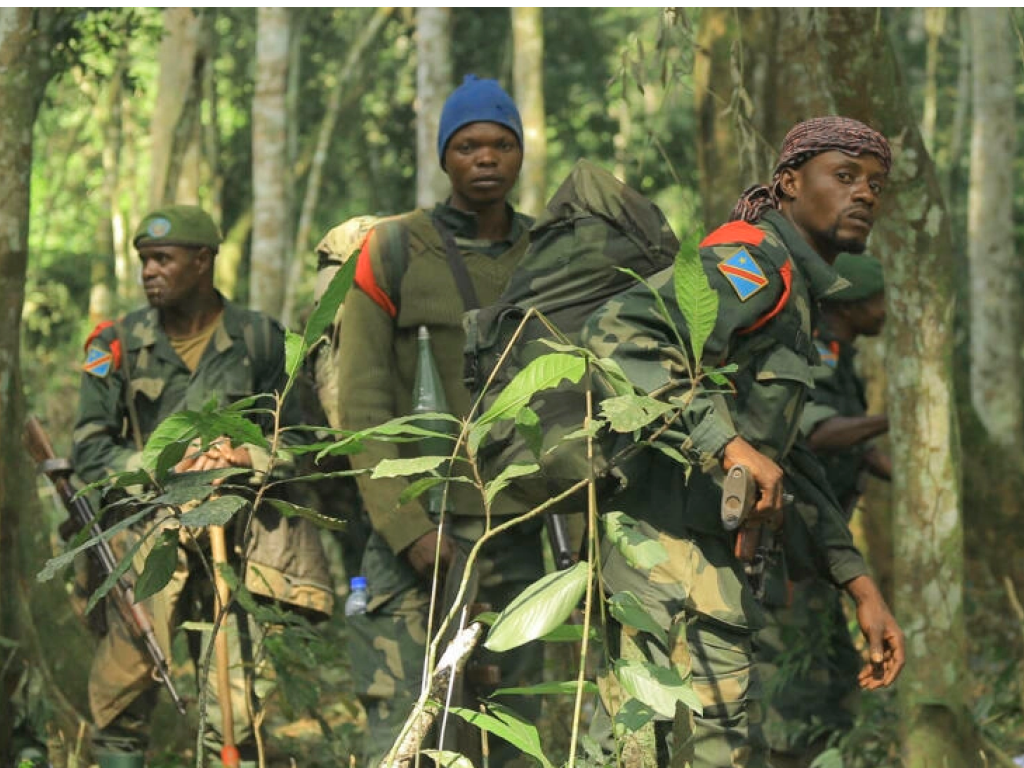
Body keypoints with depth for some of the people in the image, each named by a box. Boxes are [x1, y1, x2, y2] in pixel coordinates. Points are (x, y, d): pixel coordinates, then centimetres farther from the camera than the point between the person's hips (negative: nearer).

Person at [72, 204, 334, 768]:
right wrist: (166, 467, -11)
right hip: (150, 529, 0)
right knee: (122, 686, -13)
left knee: (236, 702, -7)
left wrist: (247, 457, -10)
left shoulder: (258, 338, 7)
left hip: (238, 533, 0)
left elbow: (293, 438, 11)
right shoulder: (118, 344, 6)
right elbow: (90, 453, 3)